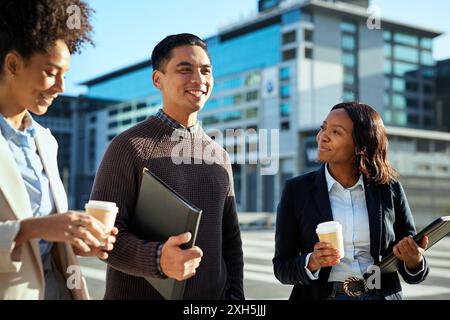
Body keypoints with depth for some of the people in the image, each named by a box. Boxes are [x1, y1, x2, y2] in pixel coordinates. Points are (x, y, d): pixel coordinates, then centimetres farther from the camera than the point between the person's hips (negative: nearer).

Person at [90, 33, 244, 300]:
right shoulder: (130, 146, -10)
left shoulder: (220, 157, 6)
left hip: (212, 295, 5)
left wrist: (234, 293, 0)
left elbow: (231, 239, 11)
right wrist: (158, 259, -31)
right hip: (139, 293, -4)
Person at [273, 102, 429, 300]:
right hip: (321, 294, -1)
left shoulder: (390, 189, -3)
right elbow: (282, 267, -4)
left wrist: (414, 260, -17)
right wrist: (311, 263, -22)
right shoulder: (296, 190, -6)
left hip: (381, 294, 1)